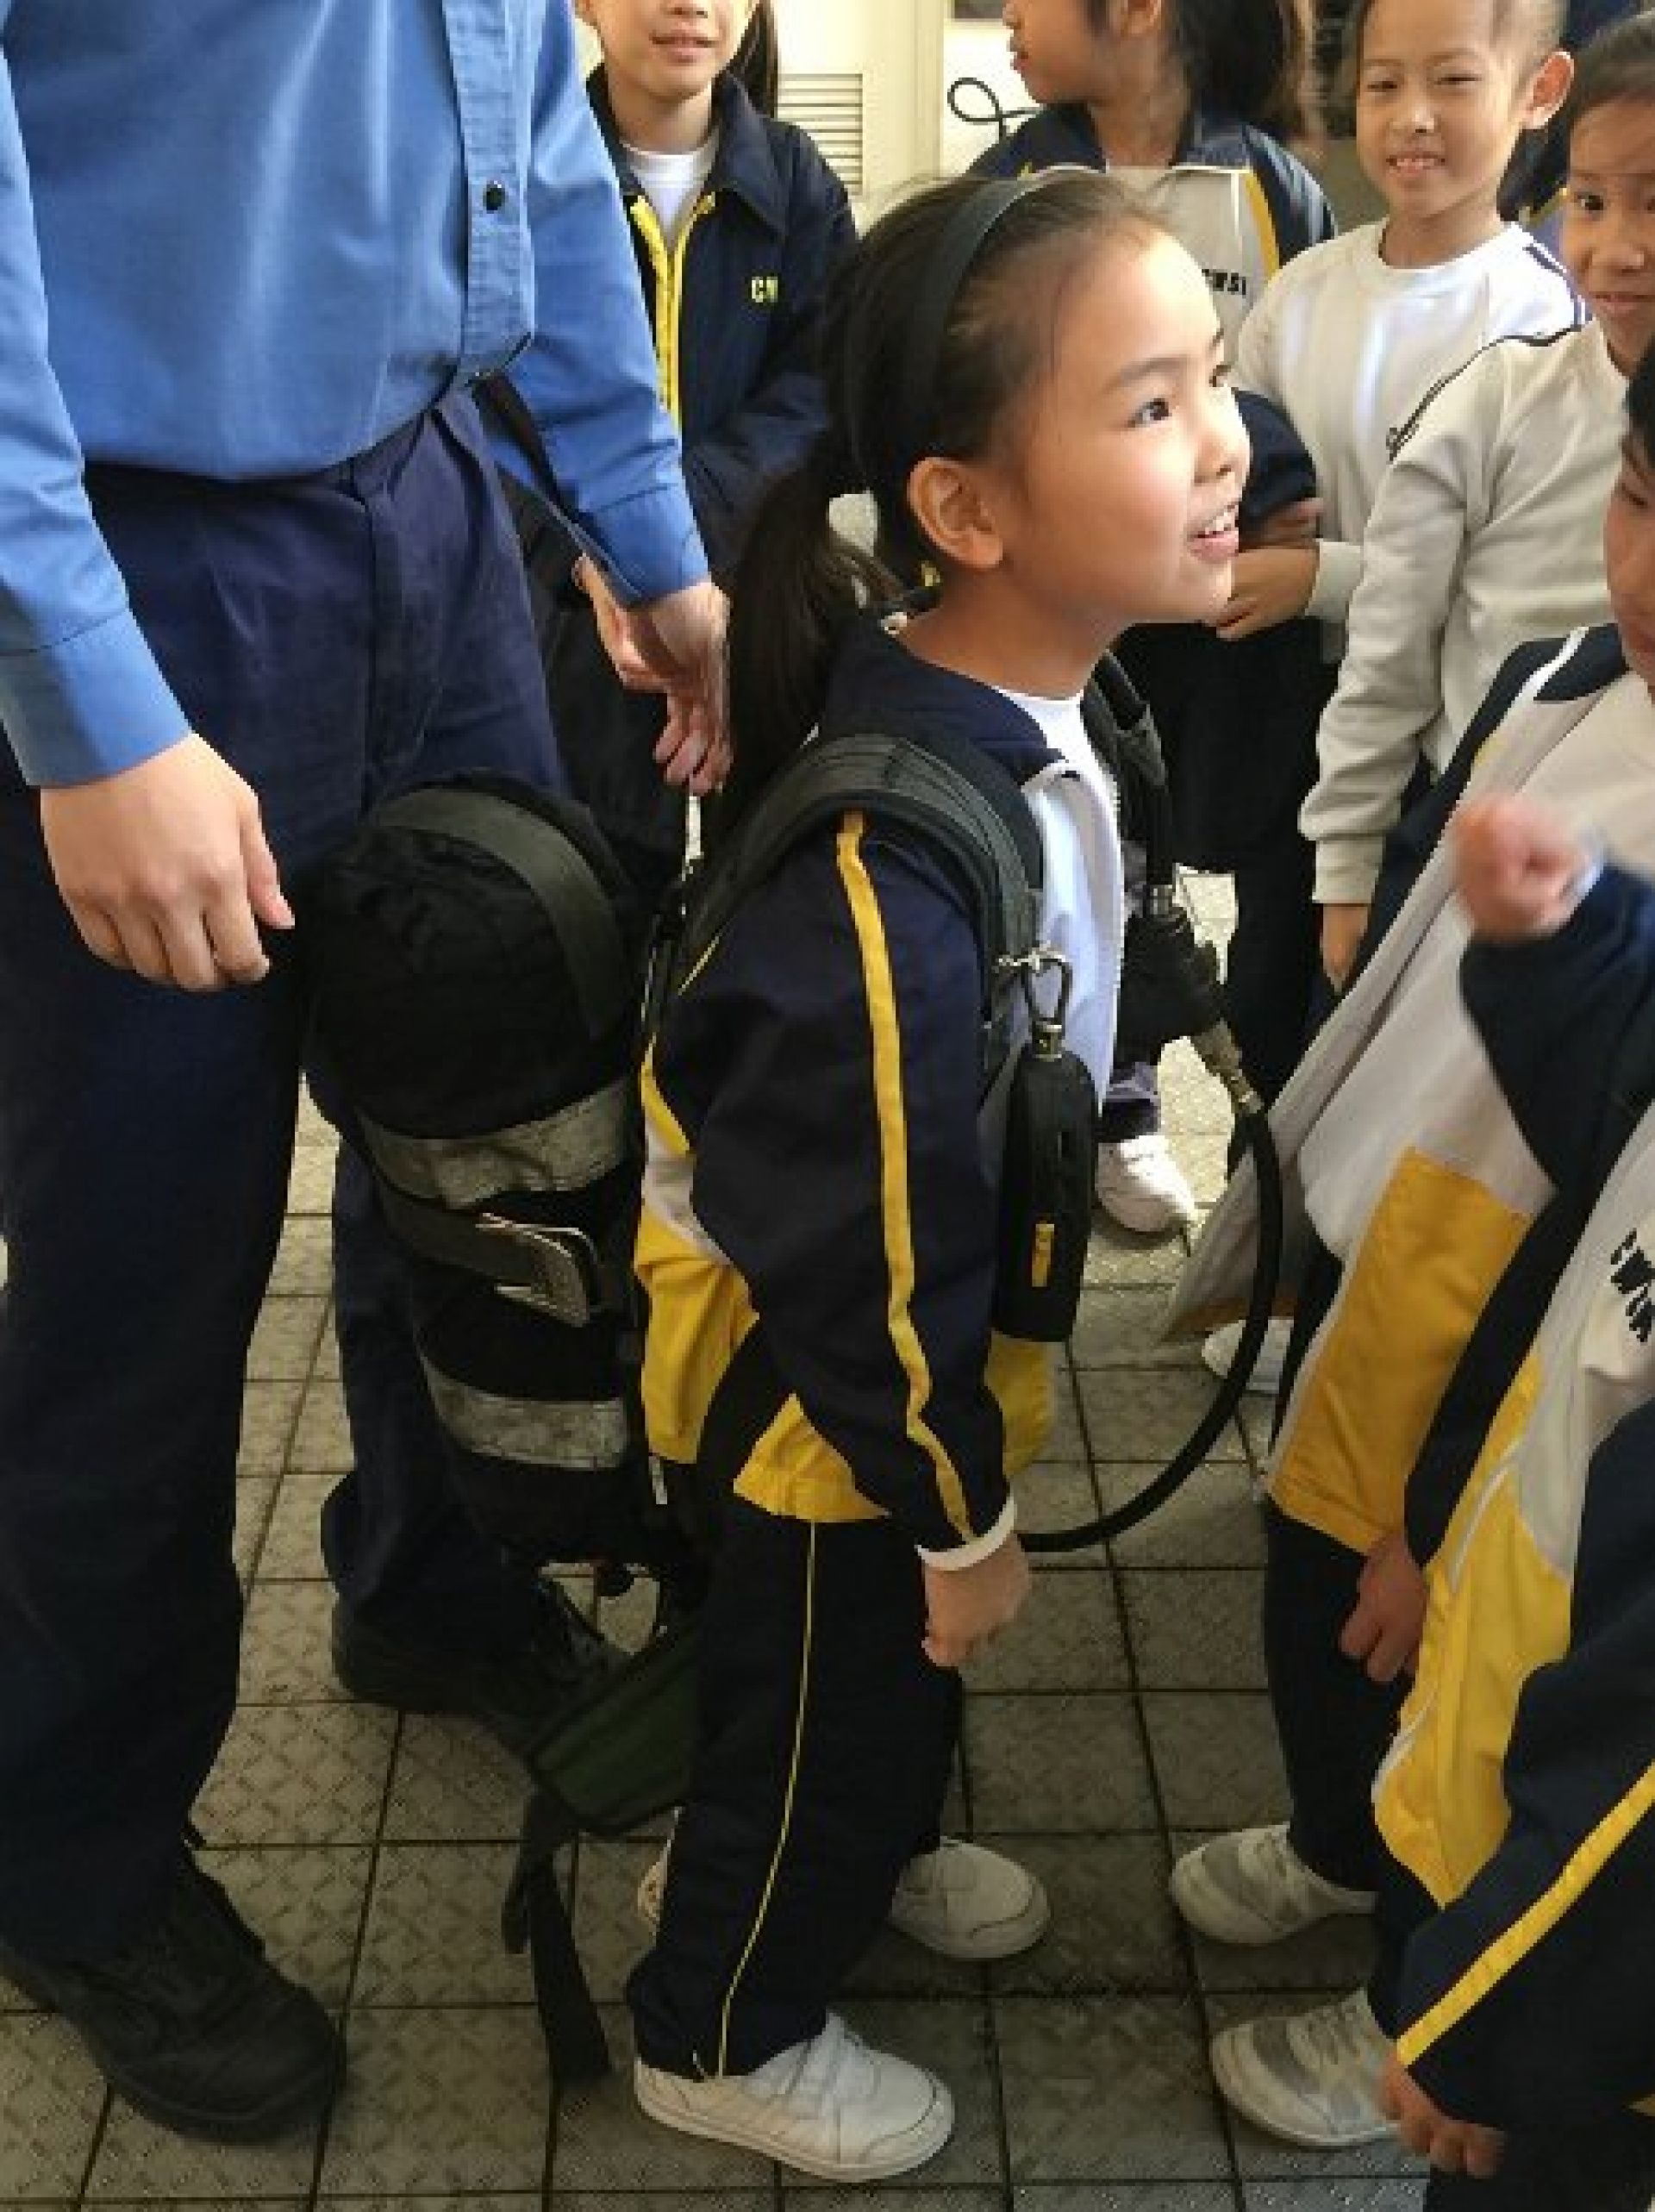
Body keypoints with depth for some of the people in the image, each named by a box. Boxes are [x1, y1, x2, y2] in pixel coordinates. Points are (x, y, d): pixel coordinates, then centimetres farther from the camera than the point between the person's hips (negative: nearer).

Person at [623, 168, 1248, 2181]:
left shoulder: (1013, 708, -9)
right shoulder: (901, 863, -40)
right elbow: (873, 1251, -30)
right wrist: (960, 1513, -15)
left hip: (916, 1326, 8)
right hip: (820, 1370, -8)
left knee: (908, 1662, 31)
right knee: (822, 1695, 17)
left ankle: (873, 1858, 62)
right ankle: (721, 2033, 45)